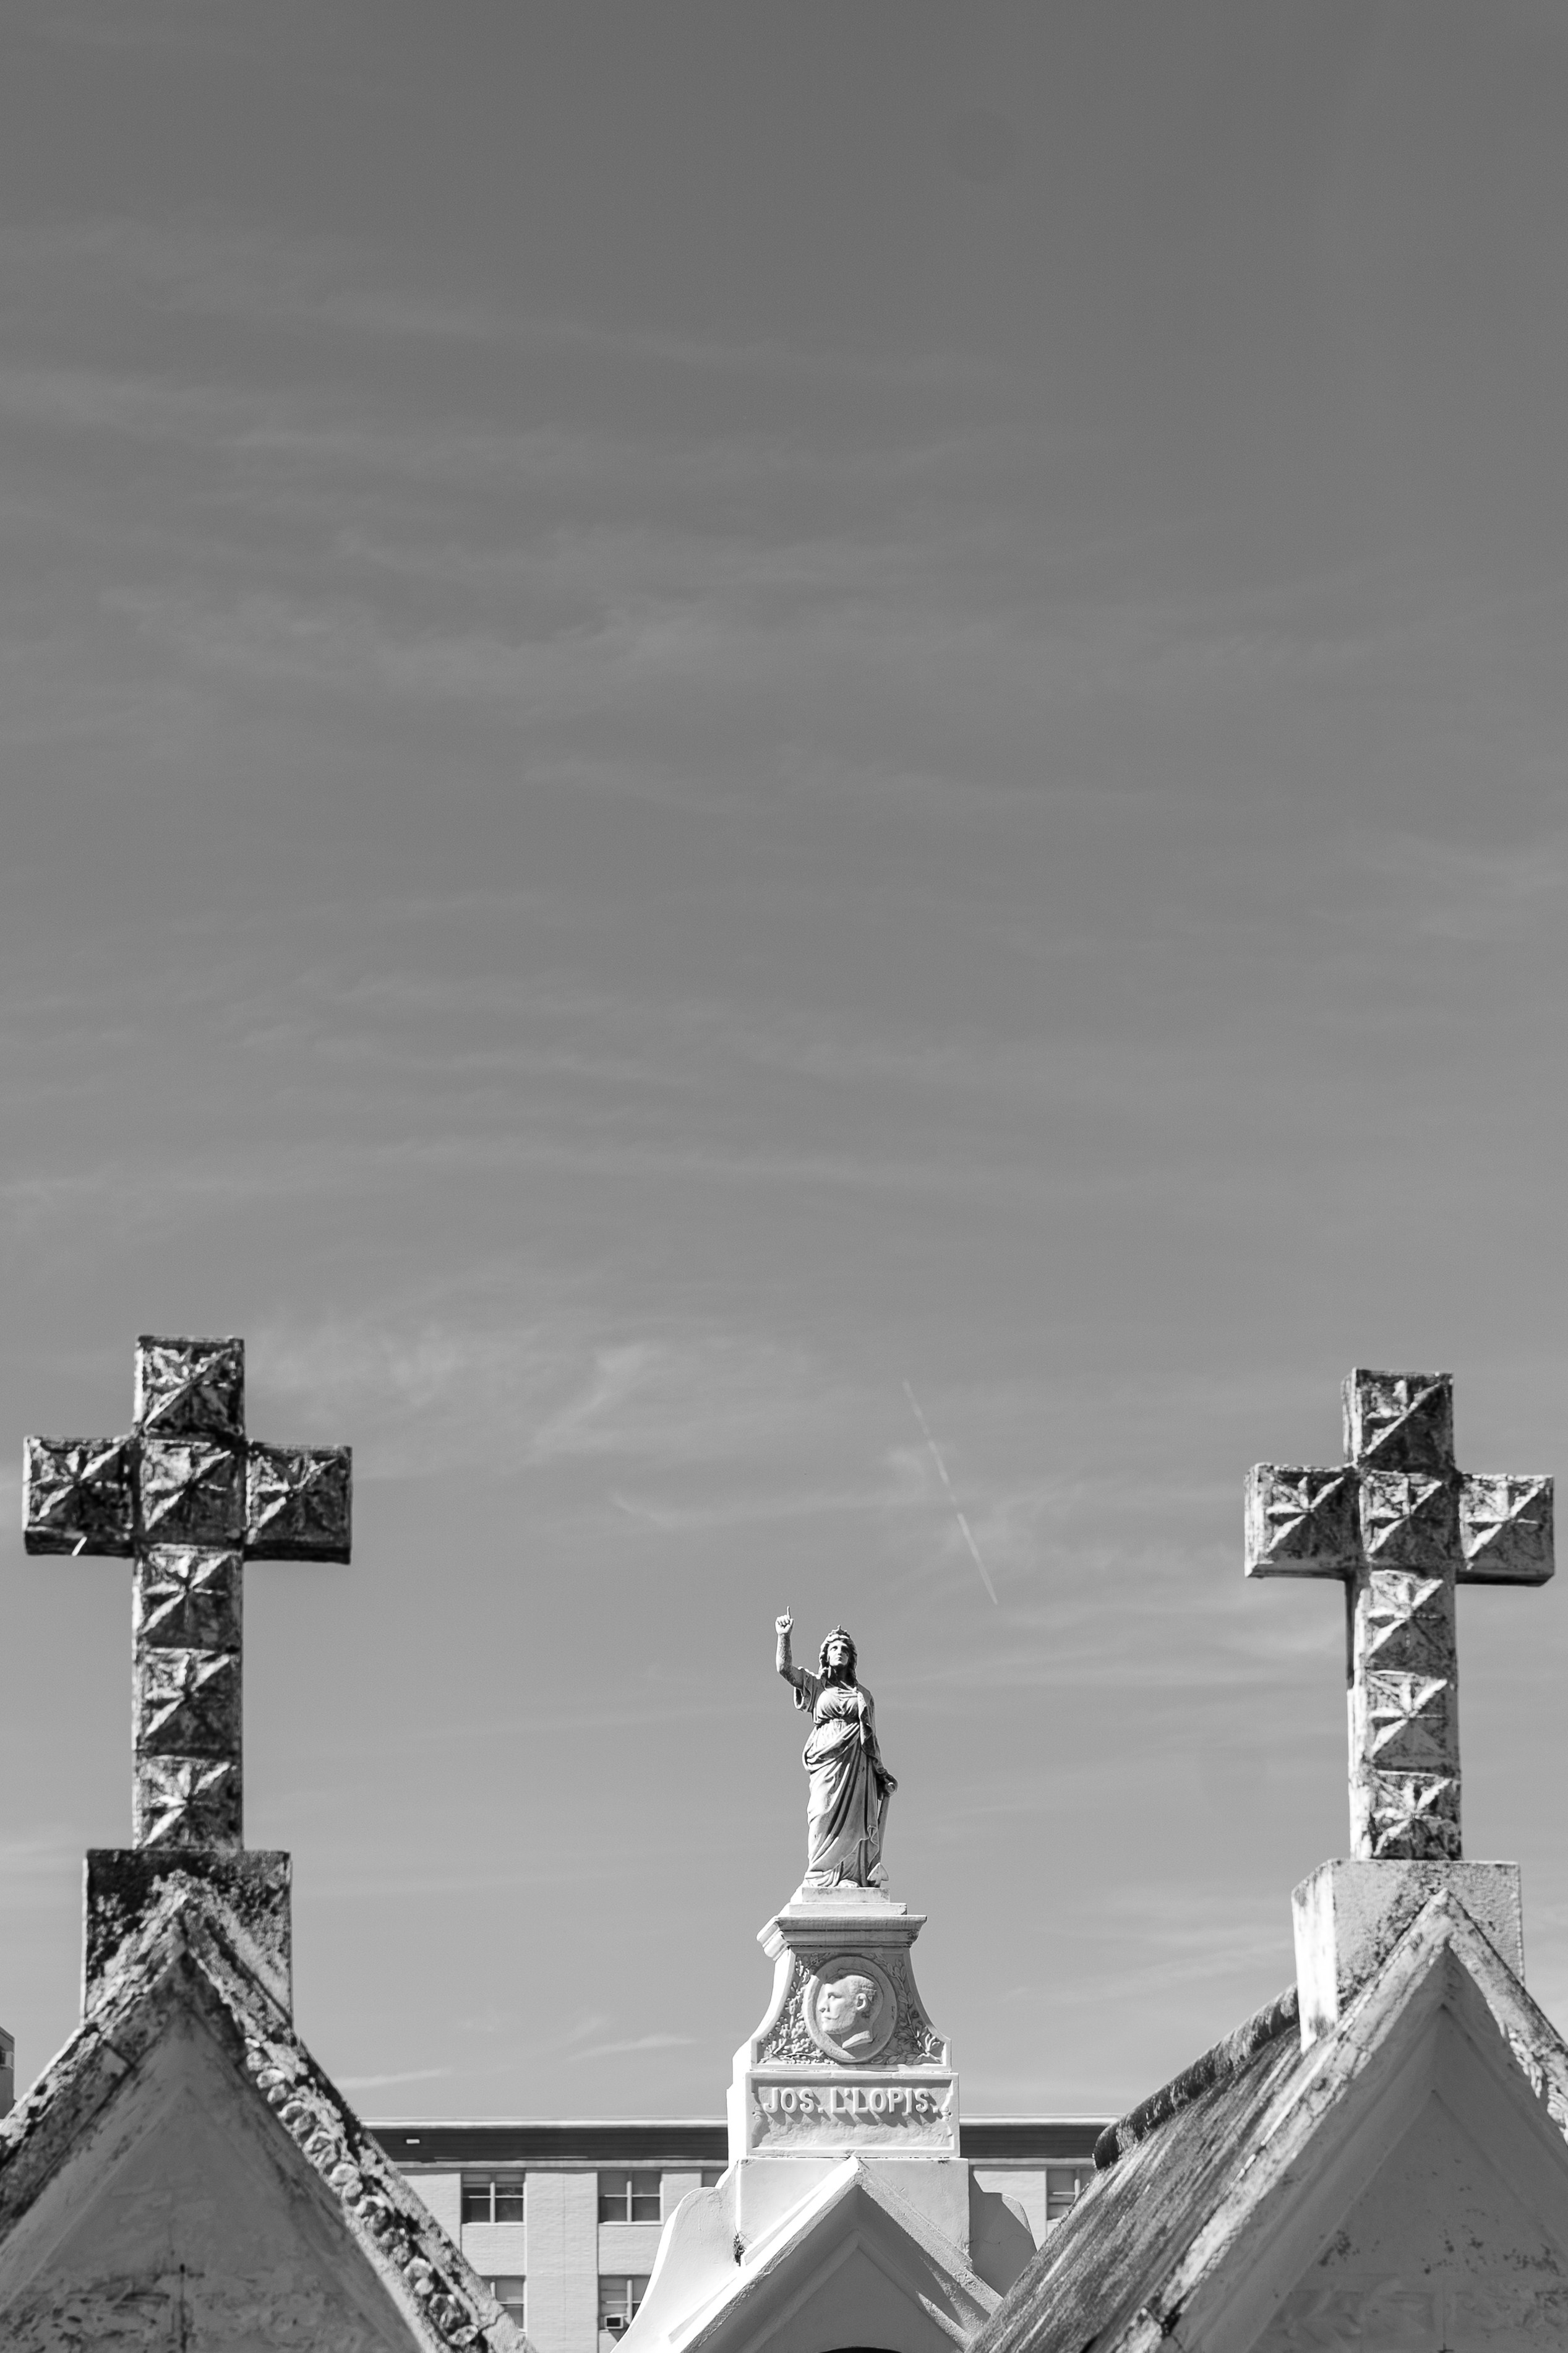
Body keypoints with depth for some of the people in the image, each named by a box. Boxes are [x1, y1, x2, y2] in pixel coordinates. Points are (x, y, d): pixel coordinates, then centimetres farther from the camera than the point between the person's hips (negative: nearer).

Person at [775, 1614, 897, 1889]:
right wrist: (784, 1637, -13)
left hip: (858, 1764, 2)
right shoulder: (815, 1686, 15)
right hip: (827, 1761, -2)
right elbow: (785, 1668, -2)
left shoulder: (863, 1694, 21)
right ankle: (820, 1880, -20)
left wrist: (881, 1774, 13)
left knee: (855, 1822, -9)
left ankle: (854, 1880, -17)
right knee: (825, 1818, -14)